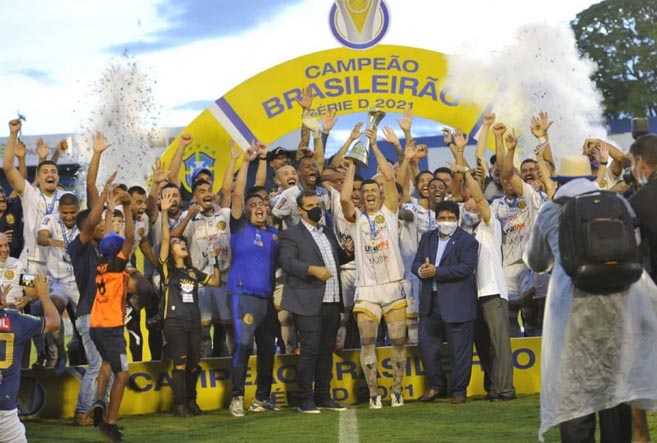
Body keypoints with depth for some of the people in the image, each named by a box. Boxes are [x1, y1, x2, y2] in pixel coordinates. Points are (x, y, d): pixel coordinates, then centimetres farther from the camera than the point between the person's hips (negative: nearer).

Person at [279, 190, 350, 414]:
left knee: (326, 351, 10)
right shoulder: (292, 234, -1)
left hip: (332, 301, 7)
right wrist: (313, 270, -24)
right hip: (309, 303, -7)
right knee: (309, 351, -7)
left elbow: (337, 259, 29)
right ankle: (305, 400, -1)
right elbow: (287, 262, -14)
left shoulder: (328, 233, 22)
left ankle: (323, 397, 16)